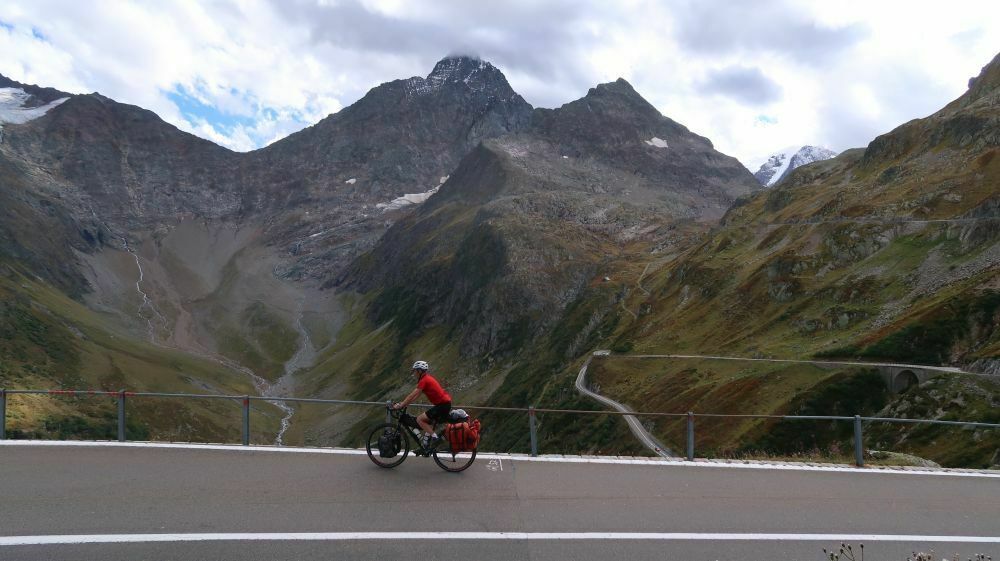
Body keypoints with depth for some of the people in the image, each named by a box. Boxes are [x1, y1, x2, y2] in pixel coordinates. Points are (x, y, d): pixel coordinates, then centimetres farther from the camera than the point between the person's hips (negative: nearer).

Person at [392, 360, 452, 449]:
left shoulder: (424, 380, -12)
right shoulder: (427, 378, 18)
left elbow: (412, 395, -15)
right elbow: (416, 395, 20)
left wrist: (400, 405, -11)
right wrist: (404, 403, 17)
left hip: (442, 404, -10)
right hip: (446, 403, 10)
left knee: (420, 419, -8)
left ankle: (434, 438, -8)